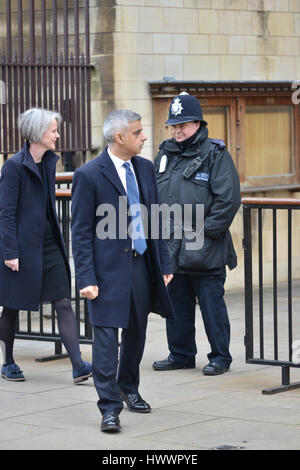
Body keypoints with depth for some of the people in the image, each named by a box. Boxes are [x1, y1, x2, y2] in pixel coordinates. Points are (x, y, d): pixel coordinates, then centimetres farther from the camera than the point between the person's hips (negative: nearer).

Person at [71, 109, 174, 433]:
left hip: (141, 262, 6)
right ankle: (110, 407, -2)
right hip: (109, 269, -6)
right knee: (106, 335, -7)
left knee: (137, 332, 17)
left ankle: (128, 388, 37)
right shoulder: (89, 175, -10)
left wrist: (164, 263, 11)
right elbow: (81, 232, -9)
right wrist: (86, 279, -15)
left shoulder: (145, 168, 8)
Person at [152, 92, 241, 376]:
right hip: (171, 248, 6)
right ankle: (181, 354, 25)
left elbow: (228, 198, -11)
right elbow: (153, 195, 21)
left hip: (205, 251, -6)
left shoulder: (215, 154, -6)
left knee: (212, 304, 0)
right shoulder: (165, 154, 13)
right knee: (176, 304, 13)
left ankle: (220, 357, 10)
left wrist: (206, 231, -14)